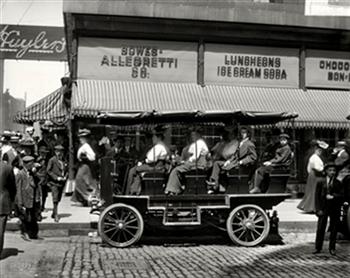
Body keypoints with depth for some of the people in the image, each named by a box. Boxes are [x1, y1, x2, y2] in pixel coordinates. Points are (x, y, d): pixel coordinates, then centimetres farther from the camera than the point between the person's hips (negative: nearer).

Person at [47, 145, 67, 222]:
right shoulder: (52, 160, -5)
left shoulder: (63, 161, 11)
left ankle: (53, 213, 26)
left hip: (61, 183, 6)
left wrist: (65, 177, 1)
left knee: (58, 199, 11)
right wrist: (57, 178, -14)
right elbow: (48, 170, -9)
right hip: (54, 182, -6)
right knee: (55, 199, -10)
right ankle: (56, 215, -6)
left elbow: (65, 170, 21)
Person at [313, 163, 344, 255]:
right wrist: (318, 209, -7)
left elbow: (342, 195, -3)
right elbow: (317, 196, 0)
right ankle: (318, 248, 10)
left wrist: (333, 196, -19)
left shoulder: (338, 183, 4)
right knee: (320, 229, 2)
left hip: (335, 209, 1)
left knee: (333, 229, 6)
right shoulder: (320, 182, 2)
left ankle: (332, 248, 16)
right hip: (323, 208, -1)